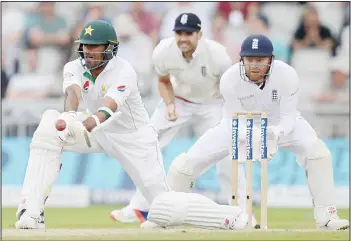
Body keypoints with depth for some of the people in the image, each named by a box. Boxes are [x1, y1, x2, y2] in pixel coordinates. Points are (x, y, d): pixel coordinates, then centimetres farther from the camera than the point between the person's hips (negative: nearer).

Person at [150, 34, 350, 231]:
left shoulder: (287, 75, -30)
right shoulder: (230, 79, -29)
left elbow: (288, 118, -27)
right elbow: (235, 121, -25)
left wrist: (276, 133, -51)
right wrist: (251, 137, -47)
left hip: (280, 124, -1)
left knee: (318, 152, -27)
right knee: (191, 159, -9)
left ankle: (326, 216, -15)